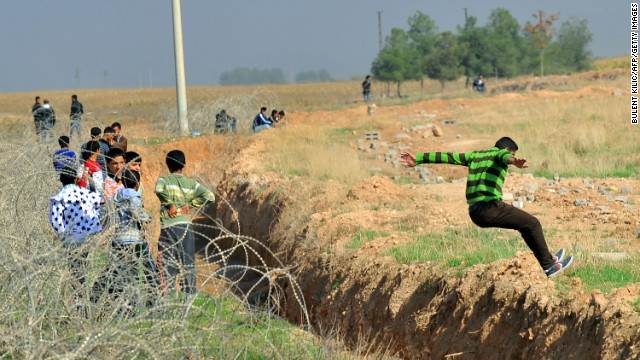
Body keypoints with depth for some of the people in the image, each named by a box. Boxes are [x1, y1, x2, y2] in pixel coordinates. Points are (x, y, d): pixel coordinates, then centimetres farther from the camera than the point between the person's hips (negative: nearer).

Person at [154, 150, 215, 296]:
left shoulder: (163, 180, 1)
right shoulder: (191, 183, 7)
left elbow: (159, 190, -22)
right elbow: (209, 196, -4)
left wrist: (170, 204, -11)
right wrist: (190, 204, 2)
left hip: (168, 227, -3)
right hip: (186, 226, 3)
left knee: (167, 267, -2)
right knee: (188, 265, 9)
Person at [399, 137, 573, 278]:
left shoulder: (474, 155, 25)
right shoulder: (500, 153, 5)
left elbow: (447, 156, 25)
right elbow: (505, 157, -22)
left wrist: (418, 159, 29)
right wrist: (514, 161, -46)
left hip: (475, 213, 8)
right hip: (490, 207, -8)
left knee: (525, 223, 24)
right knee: (532, 224, 6)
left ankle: (547, 258, 30)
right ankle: (549, 266, 9)